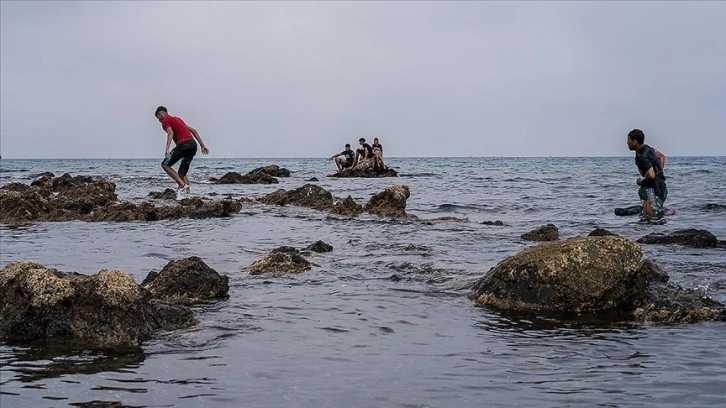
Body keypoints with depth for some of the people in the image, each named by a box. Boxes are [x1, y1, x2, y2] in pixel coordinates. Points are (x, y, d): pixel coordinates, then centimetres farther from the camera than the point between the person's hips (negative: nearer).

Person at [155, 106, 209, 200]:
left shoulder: (165, 121, 5)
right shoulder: (177, 119, 31)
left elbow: (171, 133, -16)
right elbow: (193, 131, 27)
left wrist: (167, 149, -28)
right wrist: (202, 145, 25)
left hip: (183, 145, -8)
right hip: (193, 144, 8)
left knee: (165, 164, 3)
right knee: (182, 173, 15)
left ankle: (182, 184, -11)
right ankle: (186, 191, -1)